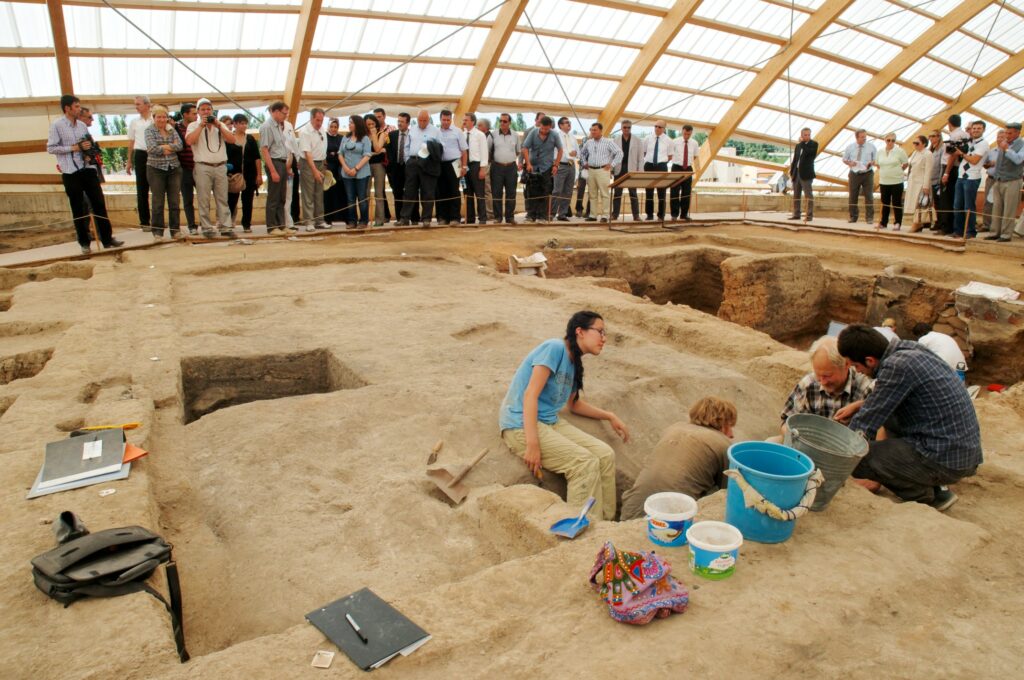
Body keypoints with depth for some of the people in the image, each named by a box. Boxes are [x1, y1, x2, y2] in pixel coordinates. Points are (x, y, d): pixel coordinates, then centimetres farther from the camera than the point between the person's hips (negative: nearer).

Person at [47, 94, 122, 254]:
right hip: (71, 173, -4)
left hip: (88, 169, 5)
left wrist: (89, 154, -4)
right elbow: (51, 148, -8)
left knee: (99, 204, 3)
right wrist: (75, 148, -14)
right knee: (78, 209, 4)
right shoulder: (56, 125, -6)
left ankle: (107, 238, 7)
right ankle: (84, 242, 12)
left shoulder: (82, 125, 10)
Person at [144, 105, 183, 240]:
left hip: (174, 168, 3)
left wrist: (164, 147, -14)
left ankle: (175, 230, 12)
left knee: (174, 201, 4)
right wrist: (171, 148, -7)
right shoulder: (150, 131, 1)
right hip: (156, 169, -3)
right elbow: (151, 148, -13)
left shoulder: (172, 130, 10)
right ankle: (157, 232, 8)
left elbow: (179, 145, -5)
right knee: (158, 202, 1)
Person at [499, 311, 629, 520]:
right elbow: (530, 395, -20)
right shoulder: (555, 348, -13)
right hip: (522, 425, -9)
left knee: (606, 455, -5)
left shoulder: (573, 363, 13)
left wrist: (610, 416, 23)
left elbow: (575, 404, 28)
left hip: (550, 422, 9)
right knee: (585, 463, -21)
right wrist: (532, 444, -26)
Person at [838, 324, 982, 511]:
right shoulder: (909, 348, 6)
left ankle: (927, 496, 4)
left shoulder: (897, 367, -20)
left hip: (946, 460, -10)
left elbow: (864, 425, -13)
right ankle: (934, 487, 19)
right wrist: (857, 405, 20)